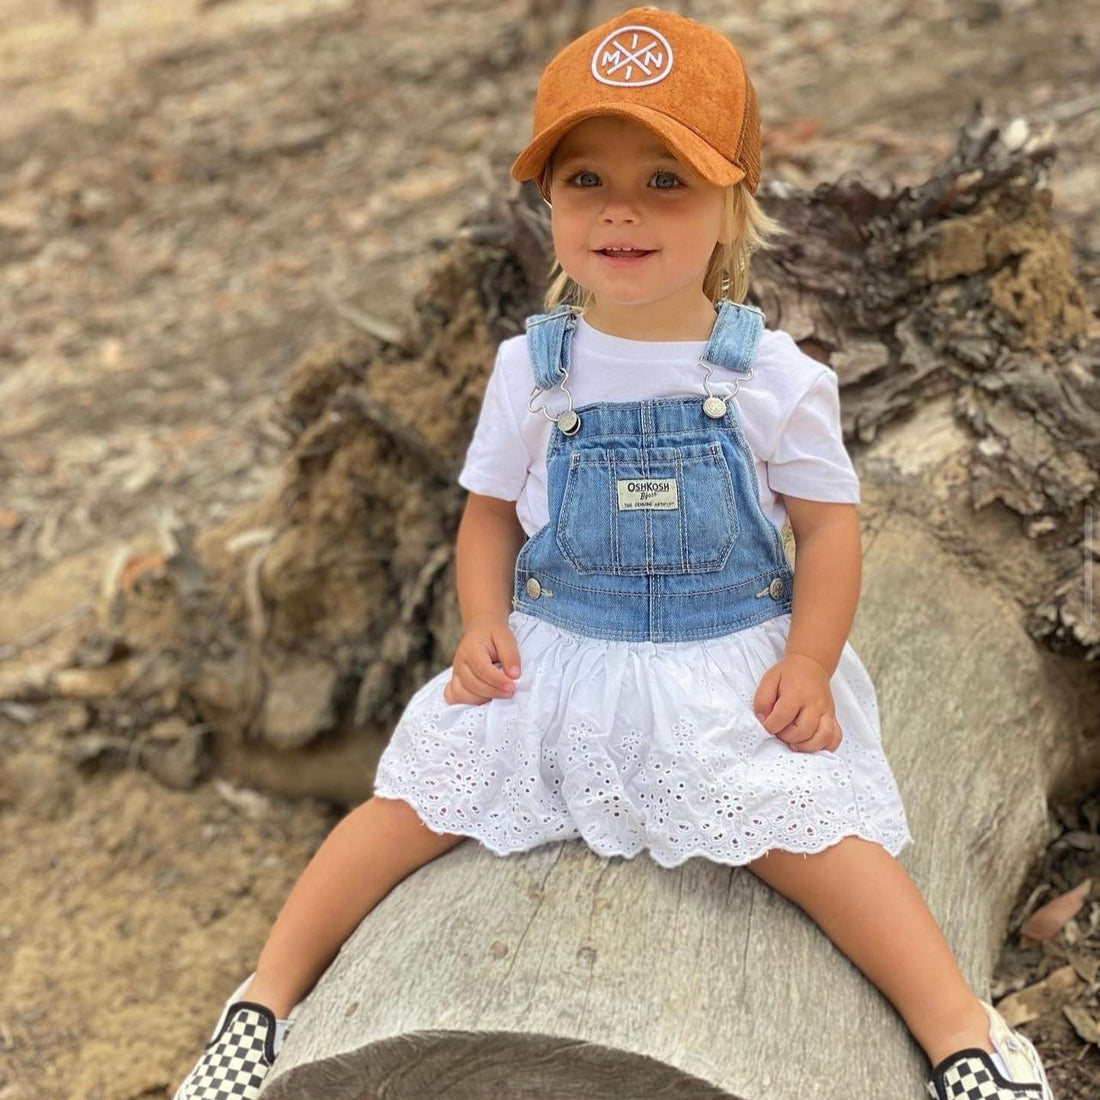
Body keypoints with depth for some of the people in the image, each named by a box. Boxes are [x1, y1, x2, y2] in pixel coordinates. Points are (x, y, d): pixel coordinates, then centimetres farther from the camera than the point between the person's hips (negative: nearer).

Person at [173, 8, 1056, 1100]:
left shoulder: (774, 376, -9)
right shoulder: (531, 370, -3)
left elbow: (828, 522, 0)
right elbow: (491, 511, 9)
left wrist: (808, 661, -12)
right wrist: (484, 626, -7)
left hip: (729, 670, -2)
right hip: (555, 658, 2)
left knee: (811, 831, -19)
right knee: (412, 797, -5)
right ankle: (268, 994, 9)